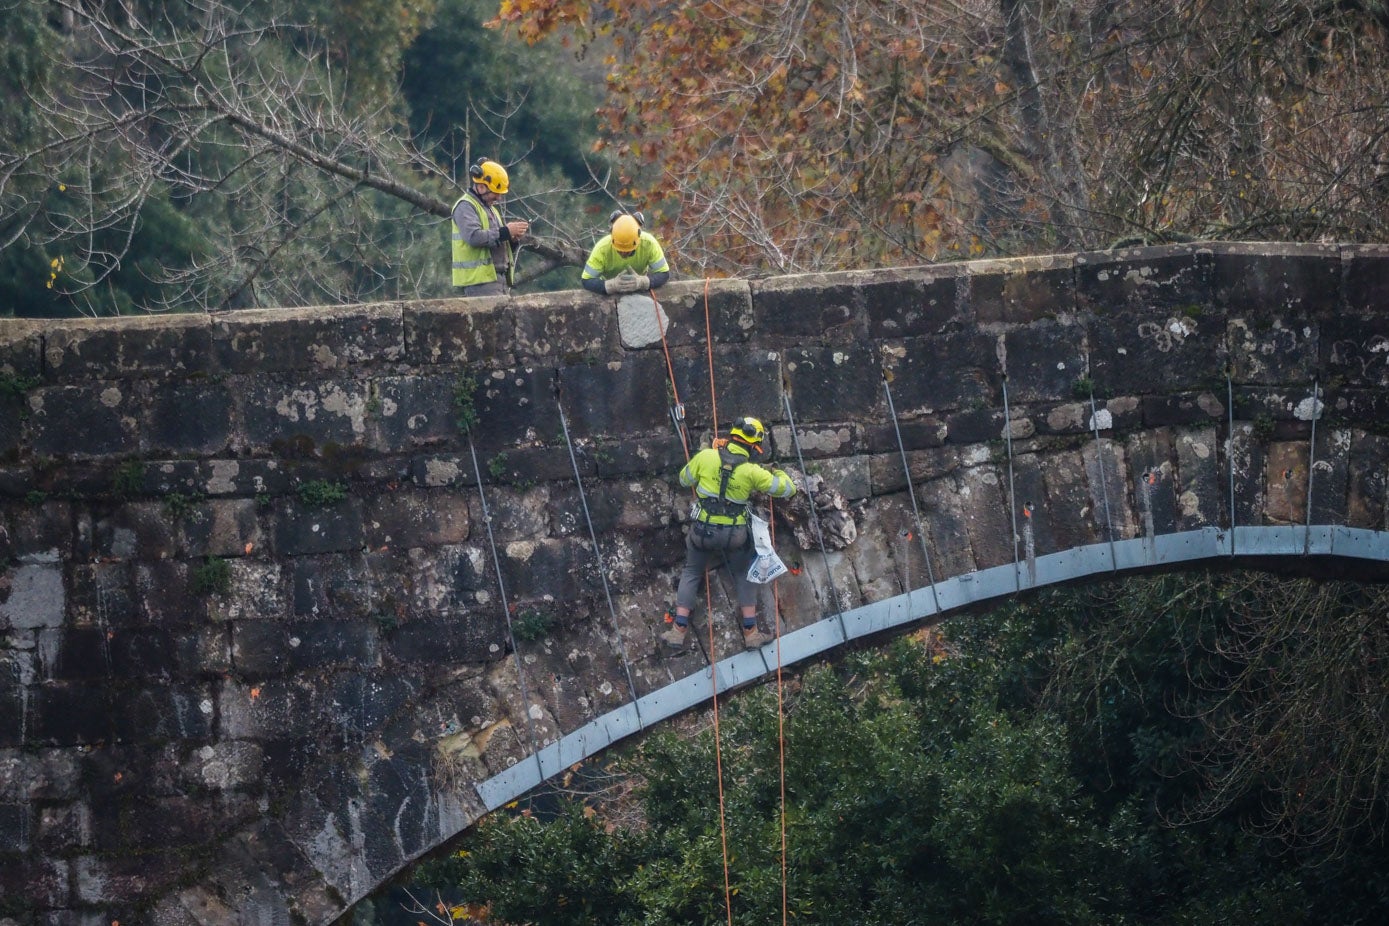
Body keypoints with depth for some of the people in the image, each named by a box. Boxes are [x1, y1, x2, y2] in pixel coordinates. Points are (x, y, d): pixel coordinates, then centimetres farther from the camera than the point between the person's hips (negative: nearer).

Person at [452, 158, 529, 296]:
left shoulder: (491, 209, 24)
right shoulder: (465, 206, -6)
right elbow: (474, 237, -22)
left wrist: (512, 240, 2)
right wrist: (506, 232, -19)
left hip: (499, 278, 10)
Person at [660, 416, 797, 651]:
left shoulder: (706, 457, -8)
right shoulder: (752, 472, -12)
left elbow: (684, 479, 9)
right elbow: (787, 489, -2)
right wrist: (778, 473, 21)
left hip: (703, 529, 1)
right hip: (734, 534, -1)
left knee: (691, 573, 20)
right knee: (744, 575, 21)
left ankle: (679, 631, 12)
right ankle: (751, 632, 18)